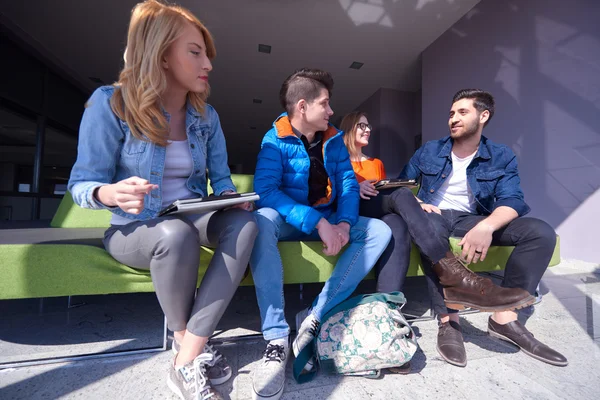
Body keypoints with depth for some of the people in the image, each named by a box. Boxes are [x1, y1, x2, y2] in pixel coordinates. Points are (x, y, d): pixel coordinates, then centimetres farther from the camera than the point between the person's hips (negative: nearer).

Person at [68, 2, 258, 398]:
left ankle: (187, 362, -23)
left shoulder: (206, 115, 3)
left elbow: (221, 177, 6)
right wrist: (111, 193, -31)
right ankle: (187, 338, -7)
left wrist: (234, 197, -16)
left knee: (245, 222, -27)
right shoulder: (110, 103, -10)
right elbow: (82, 184, -9)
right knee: (177, 234, -38)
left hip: (193, 220, 4)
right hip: (134, 229, -3)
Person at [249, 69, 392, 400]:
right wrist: (317, 221, -32)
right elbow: (265, 190, -23)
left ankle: (316, 317, -22)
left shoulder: (334, 140, 6)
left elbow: (348, 185, 0)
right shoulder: (275, 140, -10)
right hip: (289, 221, -4)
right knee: (261, 221, -36)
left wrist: (343, 223, -20)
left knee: (380, 231, -14)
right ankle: (276, 338, -29)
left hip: (329, 219, 5)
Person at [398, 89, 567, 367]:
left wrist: (486, 226, -32)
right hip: (434, 215, -2)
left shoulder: (502, 157, 6)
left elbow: (512, 200, -8)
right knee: (428, 228, -38)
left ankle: (504, 317, -13)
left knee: (541, 232, -18)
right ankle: (448, 320, -30)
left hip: (472, 220, 2)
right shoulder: (429, 151, 7)